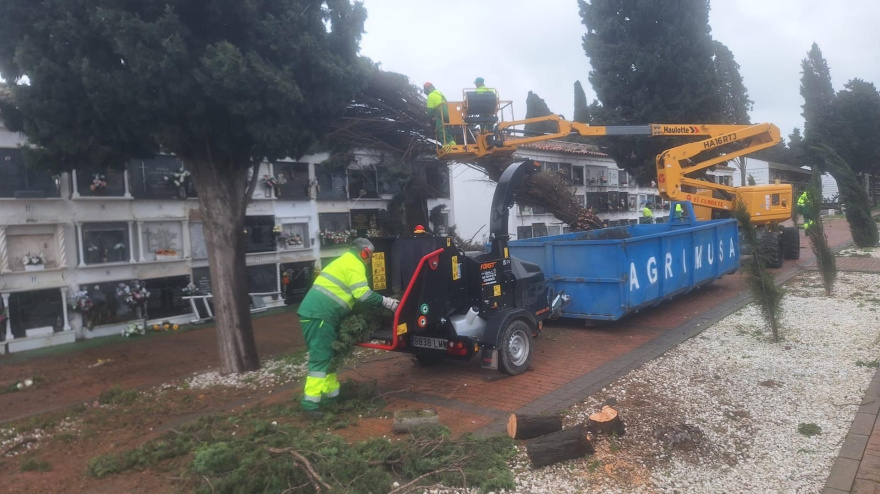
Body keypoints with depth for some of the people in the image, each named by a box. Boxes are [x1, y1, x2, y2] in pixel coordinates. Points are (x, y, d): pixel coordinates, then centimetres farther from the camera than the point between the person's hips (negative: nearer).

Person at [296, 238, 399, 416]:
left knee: (326, 355, 17)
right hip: (319, 315, -10)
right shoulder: (354, 264, -6)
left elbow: (352, 294, 31)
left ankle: (331, 394, 25)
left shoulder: (345, 261, 26)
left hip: (315, 313, 10)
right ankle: (311, 403, -13)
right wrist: (385, 301, -9)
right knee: (320, 358, -11)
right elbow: (363, 293, -17)